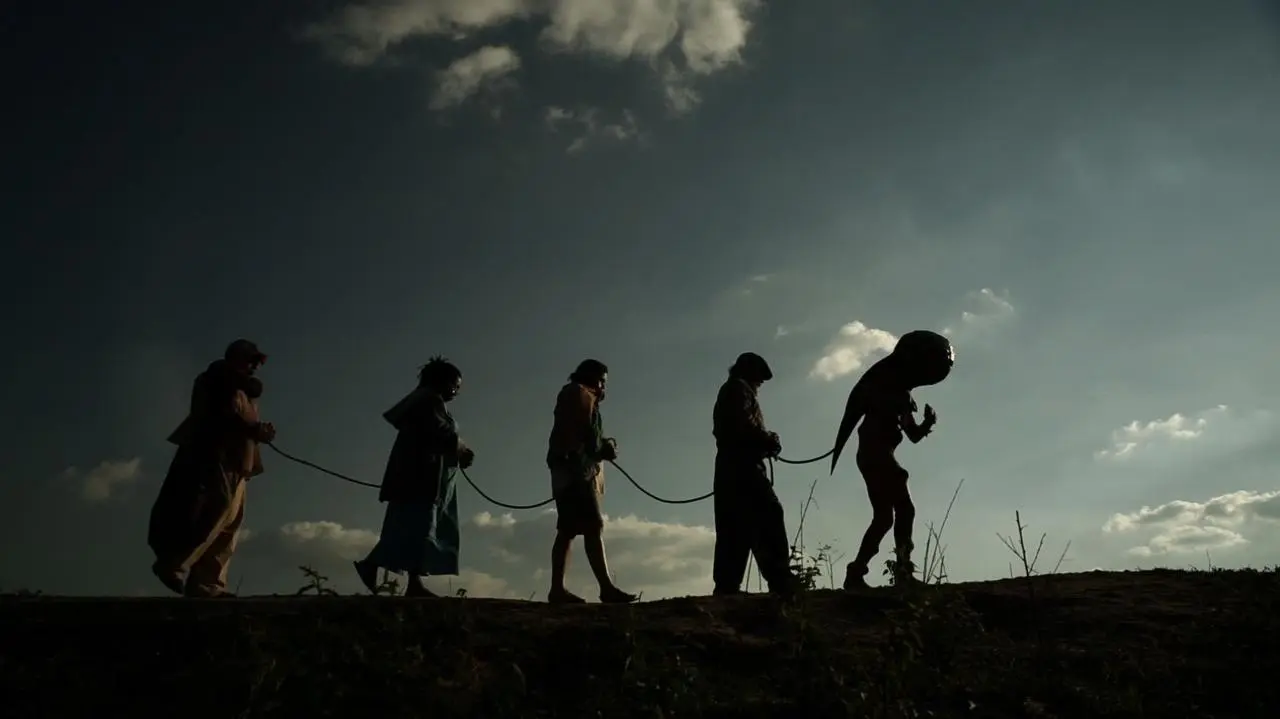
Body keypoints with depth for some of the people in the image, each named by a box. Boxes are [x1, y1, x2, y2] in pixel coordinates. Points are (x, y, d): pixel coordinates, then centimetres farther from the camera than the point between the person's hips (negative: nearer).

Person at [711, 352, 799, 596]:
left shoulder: (727, 392, 28)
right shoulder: (739, 389, -1)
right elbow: (743, 425, -17)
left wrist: (763, 443, 13)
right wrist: (770, 441, -4)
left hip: (728, 467, 10)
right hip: (743, 467, -10)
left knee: (733, 528, 3)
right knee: (769, 519, -13)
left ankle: (726, 585, -2)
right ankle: (780, 581, -18)